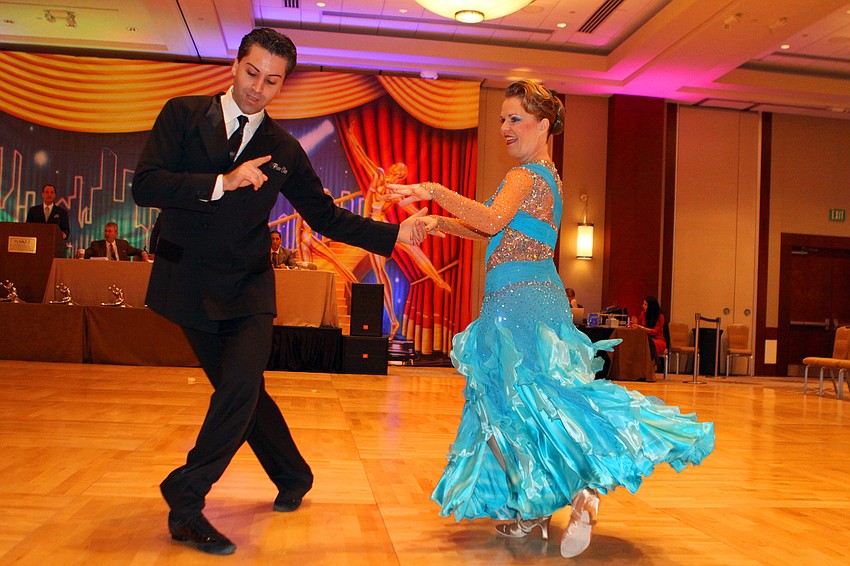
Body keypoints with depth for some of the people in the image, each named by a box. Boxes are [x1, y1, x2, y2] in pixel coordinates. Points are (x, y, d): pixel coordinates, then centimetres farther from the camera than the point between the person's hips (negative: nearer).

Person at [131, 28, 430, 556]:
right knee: (242, 392, 9)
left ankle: (185, 502, -3)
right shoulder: (183, 115, -1)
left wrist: (395, 234, -4)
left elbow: (327, 217, 6)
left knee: (241, 387, -18)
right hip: (188, 284, 0)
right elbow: (145, 186, -12)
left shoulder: (284, 149, 4)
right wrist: (223, 183, -23)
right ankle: (293, 477, 31)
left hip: (247, 288, 0)